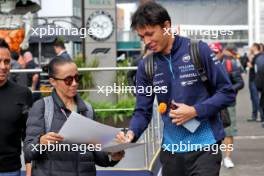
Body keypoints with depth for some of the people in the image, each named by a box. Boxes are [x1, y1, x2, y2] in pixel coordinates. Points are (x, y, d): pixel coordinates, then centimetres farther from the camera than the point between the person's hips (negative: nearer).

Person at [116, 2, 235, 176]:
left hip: (204, 146, -4)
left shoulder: (199, 50, -8)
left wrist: (195, 111, -17)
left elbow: (227, 93, -6)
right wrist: (131, 133, -15)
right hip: (171, 149, 4)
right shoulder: (146, 66, 3)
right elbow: (143, 111, 5)